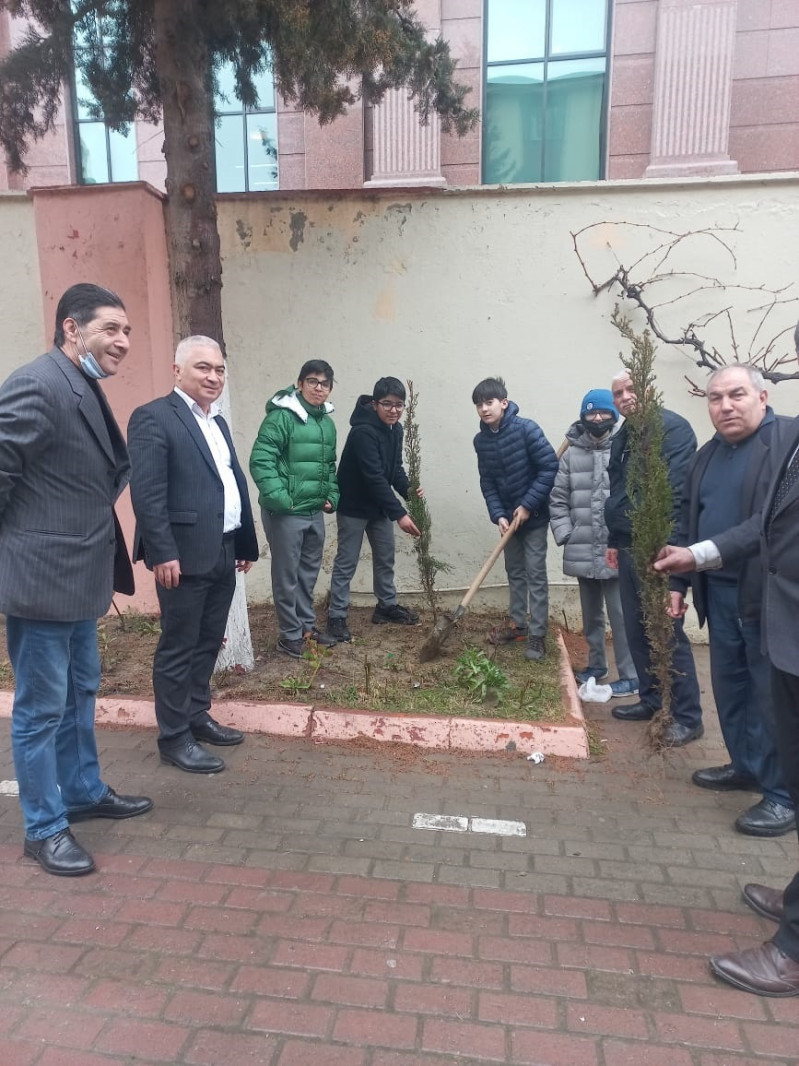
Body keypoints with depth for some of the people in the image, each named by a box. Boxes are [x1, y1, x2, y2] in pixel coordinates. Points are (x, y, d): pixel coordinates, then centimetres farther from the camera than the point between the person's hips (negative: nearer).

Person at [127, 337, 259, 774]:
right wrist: (163, 553, -21)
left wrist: (246, 543, 16)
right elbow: (146, 492, -16)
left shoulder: (217, 421, 17)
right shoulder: (153, 417, -10)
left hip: (222, 553, 8)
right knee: (178, 648, 2)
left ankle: (197, 717, 31)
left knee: (208, 643, 17)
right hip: (185, 555, -8)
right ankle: (174, 737, 14)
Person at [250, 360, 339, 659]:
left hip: (315, 512, 8)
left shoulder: (327, 423, 12)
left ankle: (307, 626, 32)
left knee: (309, 573, 18)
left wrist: (332, 496, 11)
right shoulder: (281, 417, -13)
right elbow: (260, 460, -19)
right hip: (285, 512, -8)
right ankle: (290, 635, 15)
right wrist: (279, 497, -23)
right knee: (287, 576, 3)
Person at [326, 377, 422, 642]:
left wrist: (409, 490, -13)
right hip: (353, 506, -8)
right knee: (346, 562, -1)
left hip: (379, 505, 8)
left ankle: (387, 605, 30)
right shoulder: (363, 432, -26)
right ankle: (336, 616, 8)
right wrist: (399, 514, -32)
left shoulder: (395, 429, 1)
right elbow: (374, 477, -30)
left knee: (385, 557, 15)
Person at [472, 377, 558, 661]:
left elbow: (550, 467, -20)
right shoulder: (481, 440, -2)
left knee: (535, 574, -2)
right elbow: (487, 482, 1)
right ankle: (518, 624, 29)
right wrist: (498, 515, -11)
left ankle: (538, 635, 6)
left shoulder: (526, 429, -19)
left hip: (534, 515, -6)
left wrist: (528, 505, -20)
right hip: (509, 516, 6)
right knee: (514, 571, 15)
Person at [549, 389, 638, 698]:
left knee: (621, 614, -1)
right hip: (583, 551, 5)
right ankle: (596, 664, 36)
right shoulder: (572, 454, 6)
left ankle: (630, 676, 12)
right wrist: (565, 534, 0)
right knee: (591, 613, 18)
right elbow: (558, 499, 8)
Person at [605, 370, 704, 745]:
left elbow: (678, 489, -20)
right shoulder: (622, 437, 17)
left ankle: (688, 717, 8)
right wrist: (614, 541, 21)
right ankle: (650, 700, 28)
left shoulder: (672, 427, -11)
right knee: (636, 630, 14)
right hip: (629, 549, 9)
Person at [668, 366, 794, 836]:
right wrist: (679, 582, 16)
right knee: (729, 686, 17)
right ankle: (746, 766, 35)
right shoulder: (708, 455, 14)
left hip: (772, 594, -7)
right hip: (720, 593, 8)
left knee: (774, 695, 2)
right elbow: (689, 521, 18)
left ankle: (784, 794, 16)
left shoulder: (790, 439, -10)